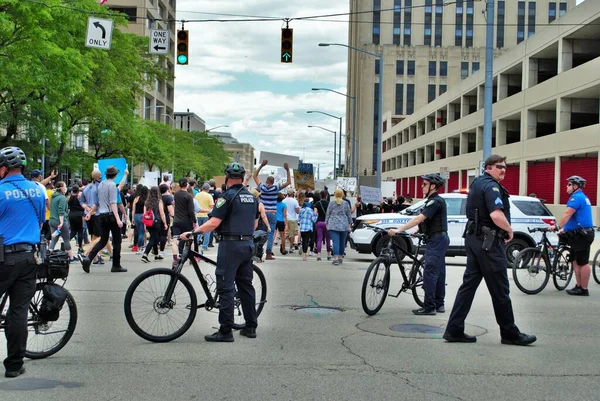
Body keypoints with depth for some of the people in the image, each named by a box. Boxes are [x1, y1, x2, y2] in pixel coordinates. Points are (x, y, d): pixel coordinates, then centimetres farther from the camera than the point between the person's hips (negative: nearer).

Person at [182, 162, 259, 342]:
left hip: (231, 245, -8)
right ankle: (251, 326, 19)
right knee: (246, 285, 14)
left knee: (226, 287, -5)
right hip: (248, 244, 8)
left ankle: (225, 331, -5)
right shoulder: (251, 197, 12)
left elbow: (214, 222, -19)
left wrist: (192, 232, -15)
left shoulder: (227, 196, -11)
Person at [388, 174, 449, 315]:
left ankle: (429, 307, -12)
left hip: (436, 239, -11)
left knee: (429, 272, -12)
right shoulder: (435, 200, 16)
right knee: (438, 272, 12)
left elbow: (419, 219, -25)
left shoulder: (435, 201, -17)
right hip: (439, 239, 11)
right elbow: (424, 220, 20)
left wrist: (398, 230, -27)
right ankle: (439, 304, 17)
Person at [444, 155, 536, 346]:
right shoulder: (491, 186, -15)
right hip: (489, 242, -10)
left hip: (474, 238, 10)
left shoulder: (477, 183, 16)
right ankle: (510, 333, 9)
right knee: (499, 289, -1)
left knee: (469, 285, 8)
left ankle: (454, 330, 7)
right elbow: (497, 215, -28)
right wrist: (510, 230, -10)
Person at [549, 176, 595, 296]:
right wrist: (564, 229, 24)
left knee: (582, 262, -6)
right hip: (580, 234, 11)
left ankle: (583, 289, -3)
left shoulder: (576, 197, -14)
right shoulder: (582, 197, 20)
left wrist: (557, 226, -26)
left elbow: (567, 214, -24)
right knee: (576, 261, 13)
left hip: (581, 235, -11)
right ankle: (578, 286, 16)